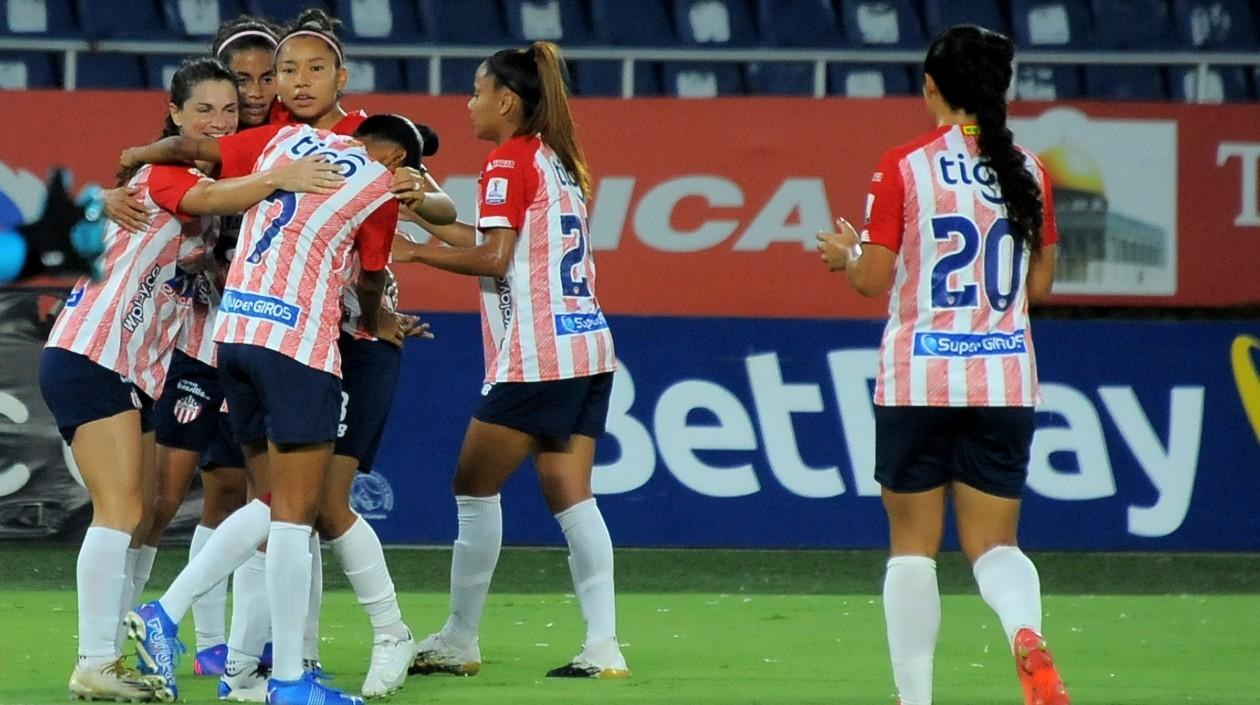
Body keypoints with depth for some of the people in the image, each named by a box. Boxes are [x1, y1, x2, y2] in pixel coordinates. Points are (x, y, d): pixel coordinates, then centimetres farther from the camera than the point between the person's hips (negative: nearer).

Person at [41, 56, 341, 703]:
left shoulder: (212, 178, 15)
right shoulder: (163, 170, -10)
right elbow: (205, 200, -33)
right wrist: (276, 178, -50)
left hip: (135, 369, 9)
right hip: (90, 355, -9)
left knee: (138, 518, 7)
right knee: (121, 510, -15)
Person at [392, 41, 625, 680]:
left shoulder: (508, 162, -8)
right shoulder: (559, 161, 17)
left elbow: (494, 259, -15)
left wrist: (415, 252, -5)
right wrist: (429, 217, 20)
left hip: (535, 357, -8)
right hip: (587, 346, 8)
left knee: (475, 487, 2)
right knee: (570, 494, 5)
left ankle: (458, 641, 5)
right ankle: (603, 646, -4)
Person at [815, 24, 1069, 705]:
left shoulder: (904, 167, -7)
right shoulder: (1027, 171, 3)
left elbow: (874, 278, -7)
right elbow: (1040, 282, 9)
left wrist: (845, 253, 14)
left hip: (918, 380, -3)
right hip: (1004, 381, 3)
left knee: (912, 544, 9)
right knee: (994, 541, 7)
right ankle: (1027, 633, -24)